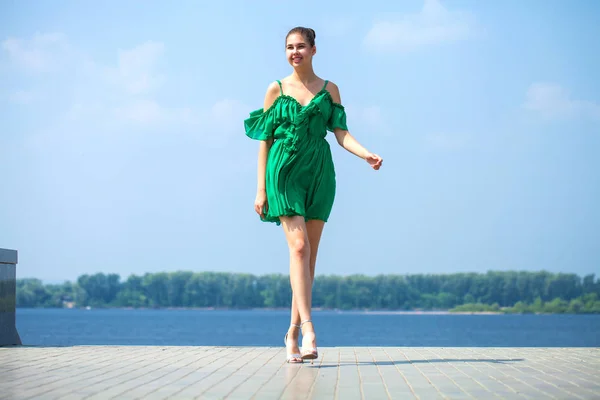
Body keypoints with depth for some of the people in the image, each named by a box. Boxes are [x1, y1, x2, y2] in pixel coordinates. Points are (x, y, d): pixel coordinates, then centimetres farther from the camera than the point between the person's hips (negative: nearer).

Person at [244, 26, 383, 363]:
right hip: (285, 171, -2)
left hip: (319, 172, 2)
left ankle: (293, 331, 9)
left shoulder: (330, 90, 11)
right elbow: (265, 140, 7)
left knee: (310, 253, 1)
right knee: (299, 246, -17)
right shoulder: (276, 90, 7)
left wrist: (366, 154, -15)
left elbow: (341, 133, 4)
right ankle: (308, 329, -25)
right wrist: (261, 188, 1)